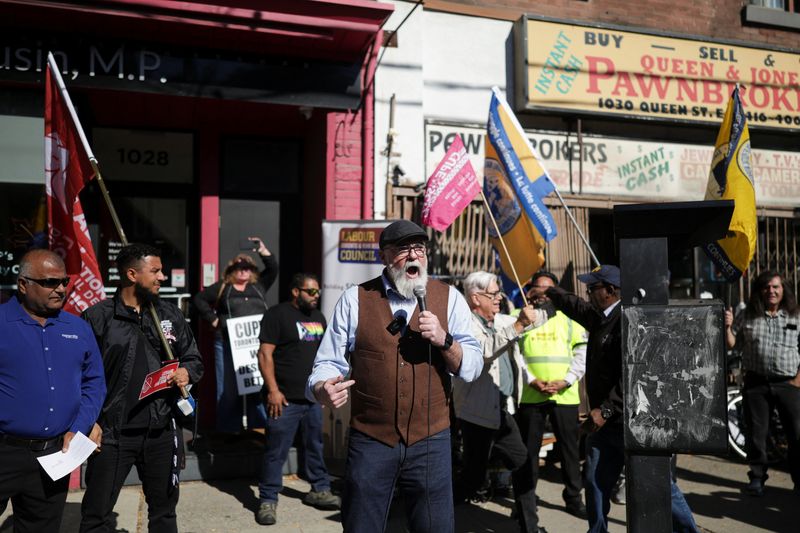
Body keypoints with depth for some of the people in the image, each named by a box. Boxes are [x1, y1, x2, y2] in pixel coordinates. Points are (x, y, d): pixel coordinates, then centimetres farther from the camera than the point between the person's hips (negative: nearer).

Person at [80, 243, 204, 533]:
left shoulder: (170, 314, 8)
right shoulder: (97, 318, -5)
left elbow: (194, 358, 15)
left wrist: (186, 372, -6)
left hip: (162, 430, 4)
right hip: (112, 433, -4)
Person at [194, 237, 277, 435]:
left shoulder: (259, 286, 16)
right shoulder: (222, 288, 10)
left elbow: (273, 269, 12)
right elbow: (199, 299, 10)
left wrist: (263, 250, 2)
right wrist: (213, 320, 2)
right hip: (228, 344, -2)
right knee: (229, 389, 1)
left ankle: (259, 428, 11)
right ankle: (229, 430, 8)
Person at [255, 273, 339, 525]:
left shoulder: (318, 316, 14)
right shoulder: (277, 314, -8)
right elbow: (265, 354, -13)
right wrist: (273, 390, -17)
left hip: (314, 397, 7)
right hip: (286, 399, -7)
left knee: (316, 446, 16)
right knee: (276, 452, -1)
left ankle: (319, 490, 30)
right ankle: (268, 500, 10)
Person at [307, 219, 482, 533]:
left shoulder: (449, 299, 3)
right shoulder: (355, 299, 1)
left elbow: (472, 367, 1)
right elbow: (329, 361, 2)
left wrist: (444, 340, -17)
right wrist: (322, 388, -19)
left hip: (431, 441, 1)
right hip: (369, 440, 0)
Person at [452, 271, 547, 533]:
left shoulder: (501, 321, 11)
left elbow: (537, 319, 23)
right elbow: (486, 348, -31)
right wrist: (519, 325, -32)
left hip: (504, 411, 8)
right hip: (478, 413, -8)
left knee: (523, 464, 14)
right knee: (474, 476, 1)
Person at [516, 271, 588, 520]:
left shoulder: (568, 320, 9)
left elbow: (582, 354, 3)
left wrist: (565, 381, -10)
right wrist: (532, 380, -12)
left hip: (565, 395, 1)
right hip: (530, 394, -1)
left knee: (569, 447, 8)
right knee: (529, 448, 7)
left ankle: (573, 497, 21)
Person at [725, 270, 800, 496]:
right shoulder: (747, 317, 5)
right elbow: (731, 345, 6)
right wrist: (728, 327, -13)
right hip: (756, 384, 0)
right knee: (756, 433, 6)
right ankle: (757, 478, 19)